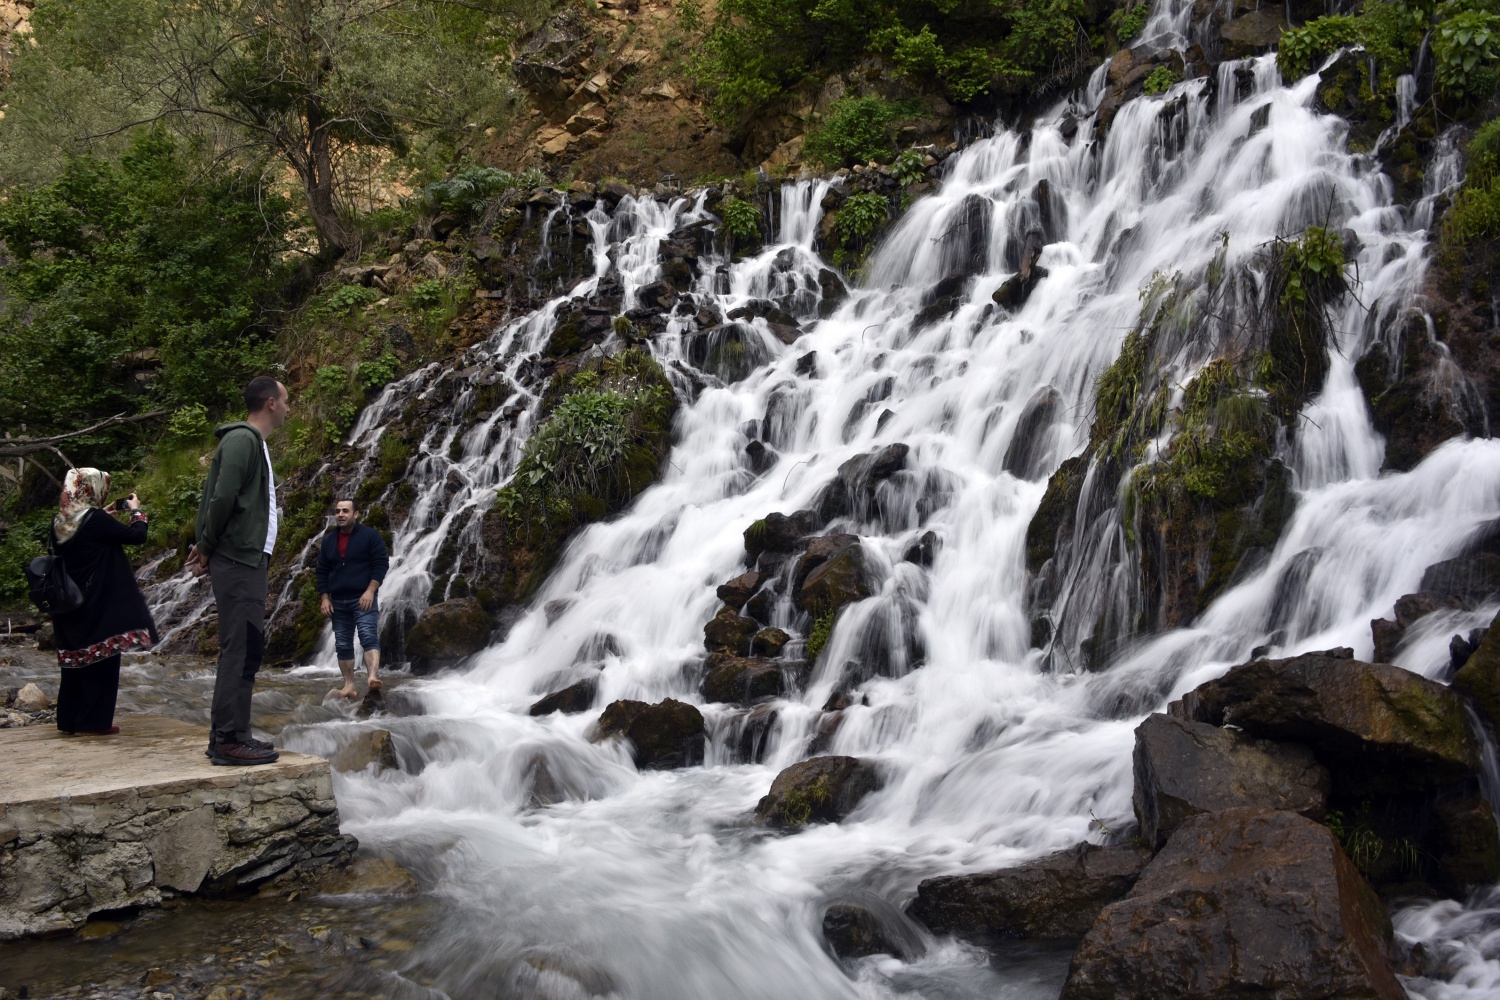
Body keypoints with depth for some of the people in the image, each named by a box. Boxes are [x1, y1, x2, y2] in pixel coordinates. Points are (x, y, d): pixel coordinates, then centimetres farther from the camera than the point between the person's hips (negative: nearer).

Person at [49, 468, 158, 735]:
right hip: (100, 604, -7)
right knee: (102, 659, 2)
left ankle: (69, 719, 20)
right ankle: (95, 720, 4)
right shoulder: (95, 520, -17)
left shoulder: (60, 522, 4)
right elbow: (137, 536, -13)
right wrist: (136, 510, 4)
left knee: (75, 657, 15)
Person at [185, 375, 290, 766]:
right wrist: (208, 548, -8)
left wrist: (206, 547, 10)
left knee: (247, 647, 12)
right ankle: (229, 740, -9)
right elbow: (222, 498, -20)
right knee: (241, 648, -11)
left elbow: (218, 497, 19)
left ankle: (226, 734, 17)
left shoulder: (254, 442, 21)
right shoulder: (242, 440, -11)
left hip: (249, 559, 10)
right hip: (238, 560, -10)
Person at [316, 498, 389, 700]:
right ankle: (349, 687, 9)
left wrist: (370, 591, -17)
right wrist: (325, 598, 5)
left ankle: (372, 677, -37)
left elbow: (382, 563, -8)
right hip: (338, 601, 6)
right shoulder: (328, 540, 12)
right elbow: (322, 571, 15)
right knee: (342, 645, 5)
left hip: (363, 598, -6)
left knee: (369, 637, -21)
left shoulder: (370, 535, -3)